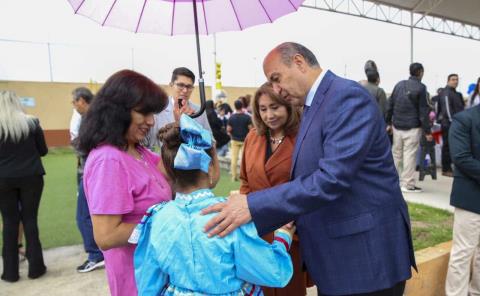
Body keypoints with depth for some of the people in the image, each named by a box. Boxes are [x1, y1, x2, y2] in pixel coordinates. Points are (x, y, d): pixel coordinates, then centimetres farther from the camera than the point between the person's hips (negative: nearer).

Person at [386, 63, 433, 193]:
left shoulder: (399, 84, 9)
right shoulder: (420, 87, -7)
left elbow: (390, 105, 11)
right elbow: (423, 111, -9)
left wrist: (389, 122, 18)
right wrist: (427, 131, -5)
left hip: (397, 126, 5)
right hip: (412, 127, -5)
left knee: (396, 153, 14)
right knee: (410, 155, -3)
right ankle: (408, 184, -1)